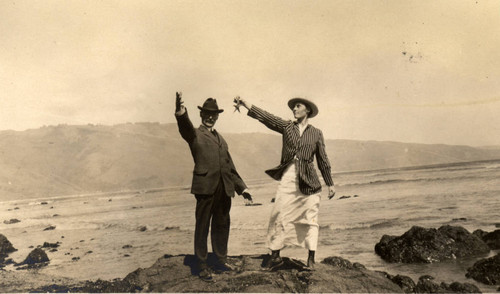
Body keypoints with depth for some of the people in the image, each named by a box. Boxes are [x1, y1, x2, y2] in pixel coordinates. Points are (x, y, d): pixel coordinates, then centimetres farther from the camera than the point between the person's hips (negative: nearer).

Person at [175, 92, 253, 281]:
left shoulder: (220, 139, 22)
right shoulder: (194, 135, 3)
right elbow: (185, 127, -22)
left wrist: (242, 187, 22)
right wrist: (181, 112, -44)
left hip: (225, 188, 6)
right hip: (205, 186, -6)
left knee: (222, 225, 14)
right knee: (202, 226, 3)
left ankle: (221, 261, 29)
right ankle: (202, 266, 13)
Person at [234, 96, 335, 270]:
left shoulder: (316, 133, 8)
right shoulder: (286, 127, 9)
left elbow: (323, 160, 12)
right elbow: (265, 117, -2)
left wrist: (330, 184, 12)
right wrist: (244, 103, -13)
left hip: (308, 181, -1)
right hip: (287, 178, 1)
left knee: (310, 219, 2)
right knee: (279, 216, -2)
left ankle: (311, 259, 13)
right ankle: (275, 256, 10)